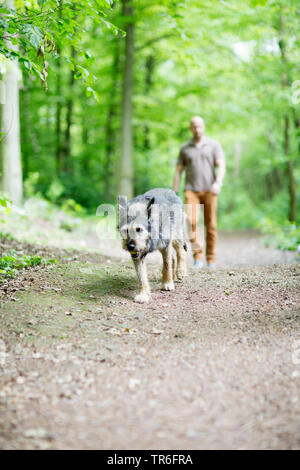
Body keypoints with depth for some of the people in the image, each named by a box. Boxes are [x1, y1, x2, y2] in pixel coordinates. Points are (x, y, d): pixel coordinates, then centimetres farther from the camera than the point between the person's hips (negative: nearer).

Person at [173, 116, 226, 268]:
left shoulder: (214, 145, 6)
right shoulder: (184, 148, 11)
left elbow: (221, 166, -5)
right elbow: (178, 171, 12)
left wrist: (218, 183, -25)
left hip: (209, 191, 0)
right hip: (191, 191, 1)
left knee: (210, 225, 0)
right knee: (191, 220, -21)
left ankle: (211, 259, 12)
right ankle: (197, 255, -13)